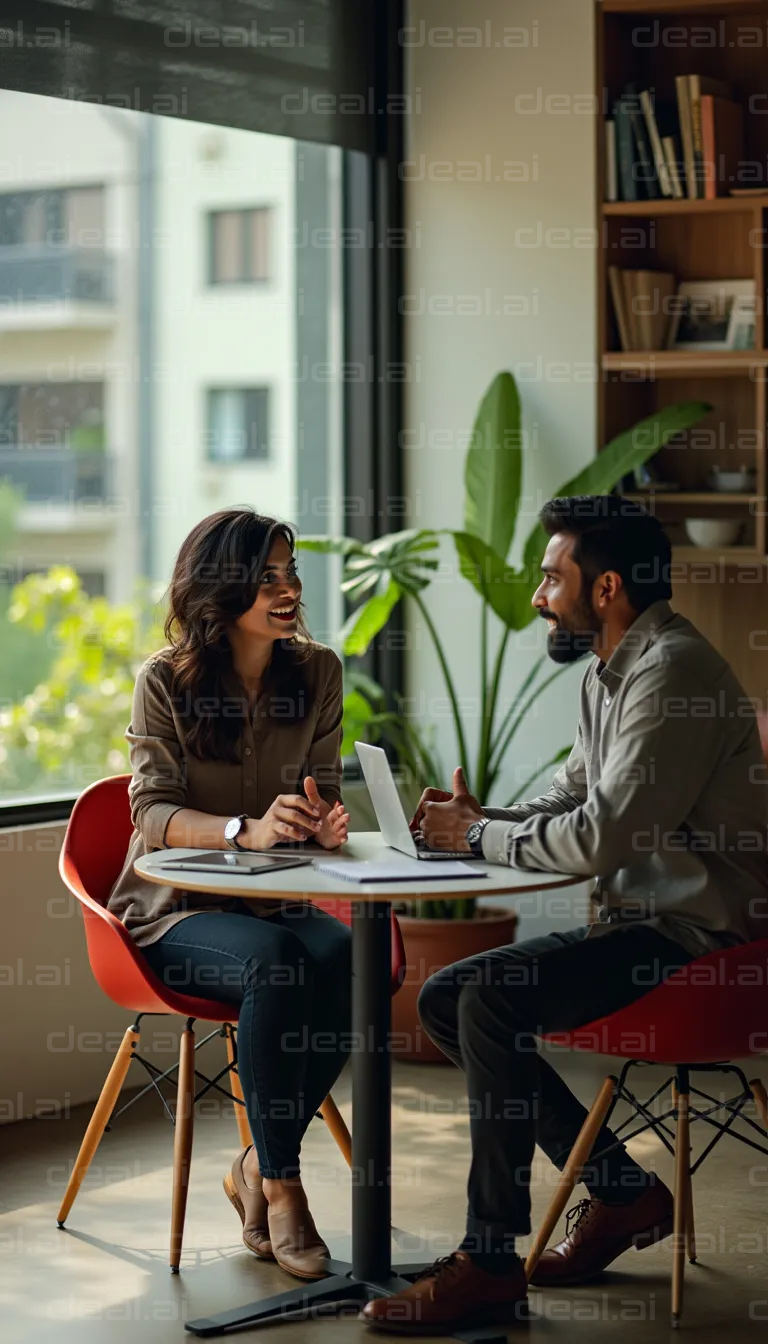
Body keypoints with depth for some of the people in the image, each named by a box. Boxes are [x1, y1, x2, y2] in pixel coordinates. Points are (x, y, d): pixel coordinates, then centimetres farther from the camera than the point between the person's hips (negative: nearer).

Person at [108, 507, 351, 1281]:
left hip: (276, 902, 4)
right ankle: (280, 1185, -18)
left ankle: (258, 1169, -10)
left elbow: (324, 792, 7)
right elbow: (153, 813, -15)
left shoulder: (316, 673, 5)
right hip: (175, 910, -4)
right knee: (275, 962, -35)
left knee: (343, 957, -29)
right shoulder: (166, 682, -8)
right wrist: (247, 831, -34)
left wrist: (326, 820, -20)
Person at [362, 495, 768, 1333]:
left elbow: (601, 837, -27)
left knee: (492, 1001, -24)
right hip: (642, 923, 10)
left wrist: (480, 837, -12)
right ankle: (622, 1192, 10)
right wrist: (476, 819, 2)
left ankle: (489, 1261, -16)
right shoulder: (609, 673, 13)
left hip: (696, 935, -10)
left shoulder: (670, 669, -19)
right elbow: (568, 801, 21)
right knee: (442, 1000, 4)